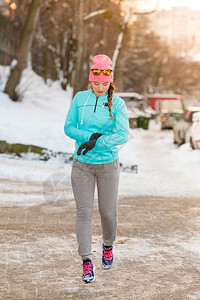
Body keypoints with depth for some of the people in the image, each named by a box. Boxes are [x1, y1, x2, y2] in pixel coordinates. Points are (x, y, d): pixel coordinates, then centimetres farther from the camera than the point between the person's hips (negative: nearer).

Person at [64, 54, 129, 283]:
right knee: (84, 212, -4)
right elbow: (68, 128, -1)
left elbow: (123, 135, -14)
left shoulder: (117, 103, -6)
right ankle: (86, 263, 1)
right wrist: (91, 136, -16)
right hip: (82, 165, 1)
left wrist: (96, 143, -21)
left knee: (108, 212, 8)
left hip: (108, 164, -1)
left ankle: (108, 245, 38)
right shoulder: (80, 99, -1)